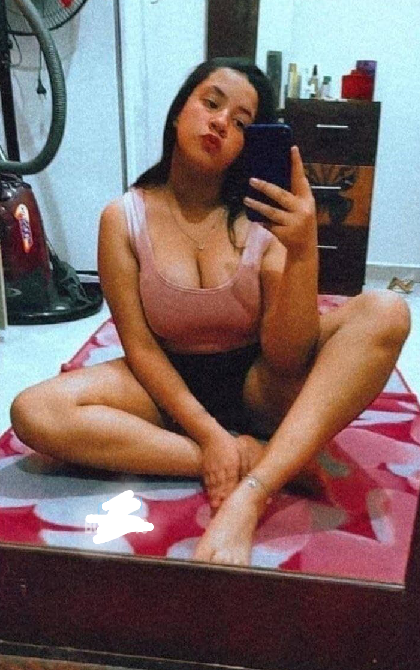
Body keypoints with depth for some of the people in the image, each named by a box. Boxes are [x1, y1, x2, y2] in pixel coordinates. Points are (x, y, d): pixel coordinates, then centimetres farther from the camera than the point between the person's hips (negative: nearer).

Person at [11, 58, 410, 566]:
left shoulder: (263, 217, -10)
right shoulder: (124, 218, -8)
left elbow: (288, 358, -18)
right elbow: (138, 344, -9)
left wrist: (303, 250, -33)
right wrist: (208, 434, -20)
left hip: (256, 382, 0)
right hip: (171, 382, 1)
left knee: (385, 312, -24)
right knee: (33, 412, -25)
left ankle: (248, 497, -34)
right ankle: (247, 460, -22)